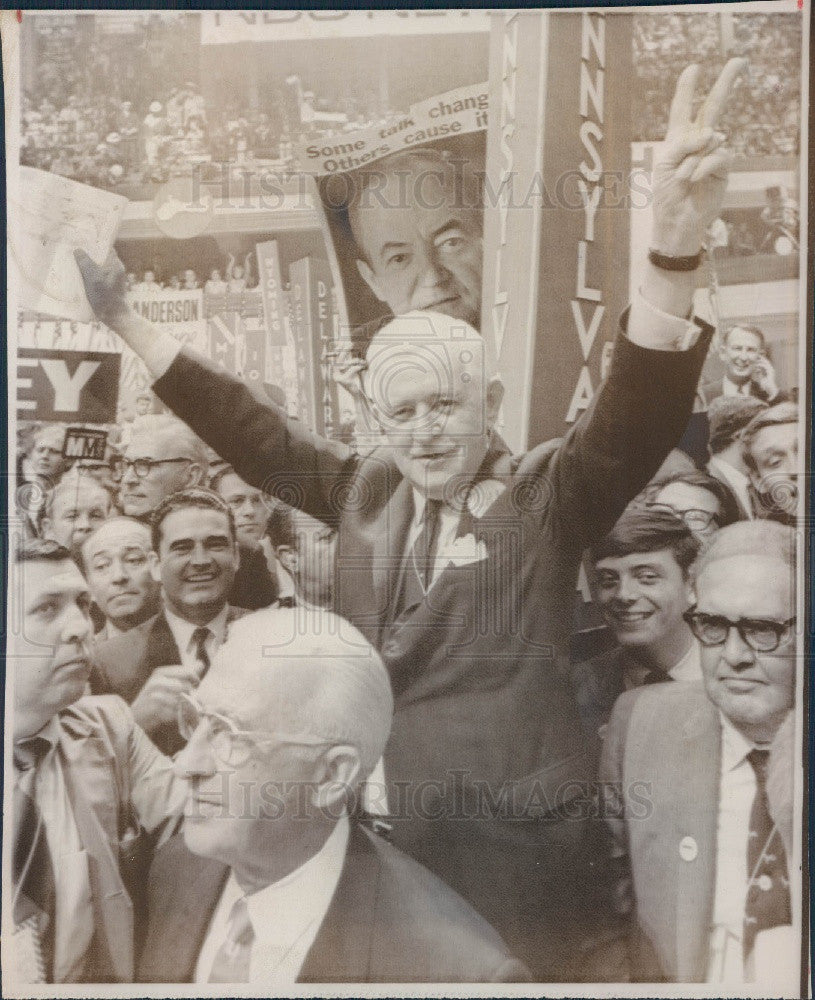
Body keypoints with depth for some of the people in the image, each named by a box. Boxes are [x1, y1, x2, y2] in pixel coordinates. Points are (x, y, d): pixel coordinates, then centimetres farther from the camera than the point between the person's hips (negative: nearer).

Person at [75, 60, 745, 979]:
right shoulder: (364, 489, 6)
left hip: (514, 832, -4)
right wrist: (125, 321, 12)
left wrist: (671, 252, -40)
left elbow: (636, 418, -23)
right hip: (378, 824, 4)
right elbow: (251, 432, 11)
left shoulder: (549, 493, -6)